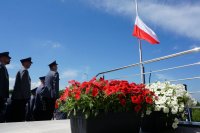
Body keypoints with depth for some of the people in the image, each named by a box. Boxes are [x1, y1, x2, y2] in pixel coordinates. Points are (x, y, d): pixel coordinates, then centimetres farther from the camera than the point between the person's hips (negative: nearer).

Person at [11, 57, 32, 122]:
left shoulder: (20, 71, 19)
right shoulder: (24, 71, -9)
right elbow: (24, 84, -17)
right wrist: (26, 96, -16)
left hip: (17, 97, 9)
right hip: (21, 97, -9)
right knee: (20, 117, -8)